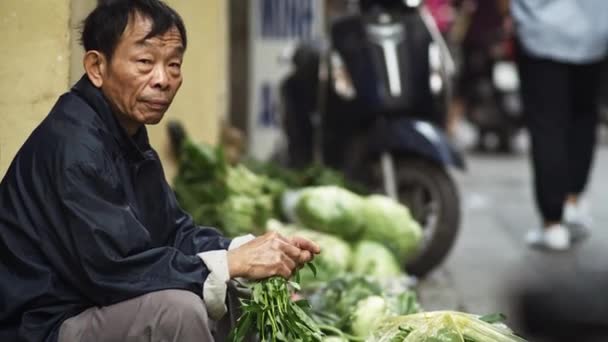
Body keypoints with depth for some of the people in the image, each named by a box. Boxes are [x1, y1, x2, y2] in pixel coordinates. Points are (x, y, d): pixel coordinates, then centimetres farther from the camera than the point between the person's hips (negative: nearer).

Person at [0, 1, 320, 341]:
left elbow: (177, 233, 12)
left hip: (96, 307, 10)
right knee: (178, 307, -31)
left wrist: (247, 250, -6)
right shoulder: (73, 144, -22)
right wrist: (233, 262, -23)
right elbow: (112, 267, -29)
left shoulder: (129, 138, 10)